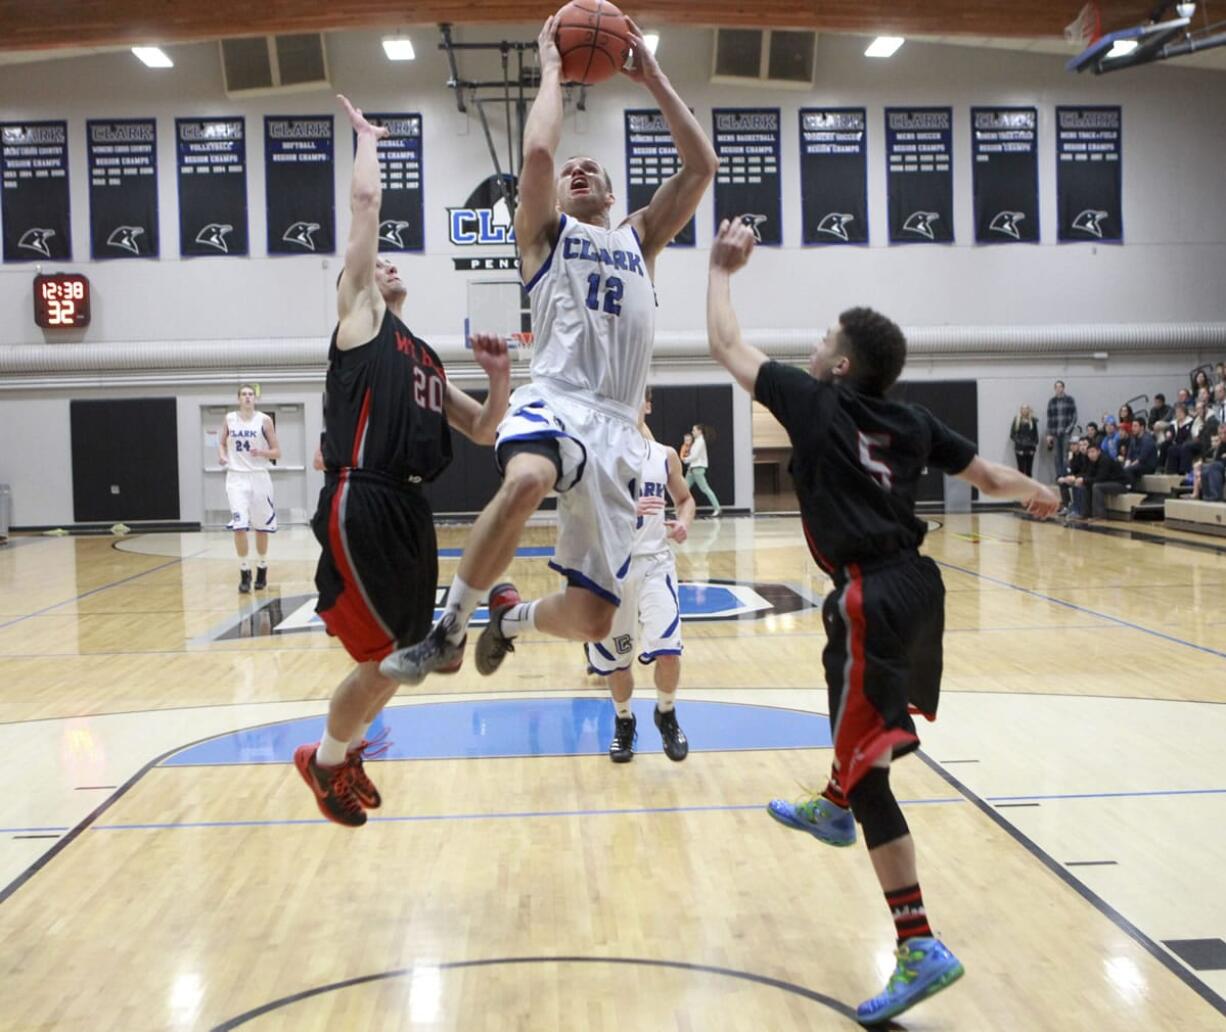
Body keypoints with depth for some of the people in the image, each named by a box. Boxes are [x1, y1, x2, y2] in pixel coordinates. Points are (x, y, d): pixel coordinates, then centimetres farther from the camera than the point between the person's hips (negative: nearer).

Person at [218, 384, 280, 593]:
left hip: (259, 477, 0)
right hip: (236, 477, 1)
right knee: (239, 526, -11)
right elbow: (222, 443, 18)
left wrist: (261, 453, -19)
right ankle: (244, 572, 0)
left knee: (261, 527, 8)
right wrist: (222, 456, -3)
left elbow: (277, 452, 1)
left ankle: (262, 570, 24)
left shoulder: (264, 420, -2)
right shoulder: (229, 419, 5)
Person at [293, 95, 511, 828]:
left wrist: (501, 381, 5)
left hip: (410, 508, 8)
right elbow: (366, 203, 1)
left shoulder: (427, 360, 23)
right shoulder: (358, 318, 5)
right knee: (387, 656, -6)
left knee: (405, 653, 14)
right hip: (362, 505, -7)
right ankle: (326, 760, 18)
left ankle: (345, 746, 36)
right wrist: (367, 138, 15)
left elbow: (483, 432, 22)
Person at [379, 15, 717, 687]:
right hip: (555, 401, -3)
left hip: (618, 427, 3)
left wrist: (653, 79, 15)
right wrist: (552, 68, 9)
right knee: (525, 481, -42)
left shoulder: (640, 239, 25)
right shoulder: (545, 231, 16)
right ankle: (447, 631, -22)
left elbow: (701, 166, 15)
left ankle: (512, 618, 33)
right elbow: (536, 151, -4)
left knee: (591, 619, -2)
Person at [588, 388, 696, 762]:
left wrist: (684, 523, -2)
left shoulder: (665, 456, 3)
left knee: (668, 651, -14)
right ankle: (623, 722, 36)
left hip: (654, 562, 1)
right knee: (616, 659, 9)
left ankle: (666, 716, 14)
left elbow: (685, 498, 20)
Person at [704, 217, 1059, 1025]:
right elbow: (989, 476, 16)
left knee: (868, 768, -5)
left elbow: (728, 347, 7)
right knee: (869, 707, 36)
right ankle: (834, 808, 57)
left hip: (874, 596, -8)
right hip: (916, 583, 8)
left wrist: (721, 271, 20)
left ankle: (922, 949, -7)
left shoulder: (813, 404, -4)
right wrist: (1039, 494, 38)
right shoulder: (913, 421, 9)